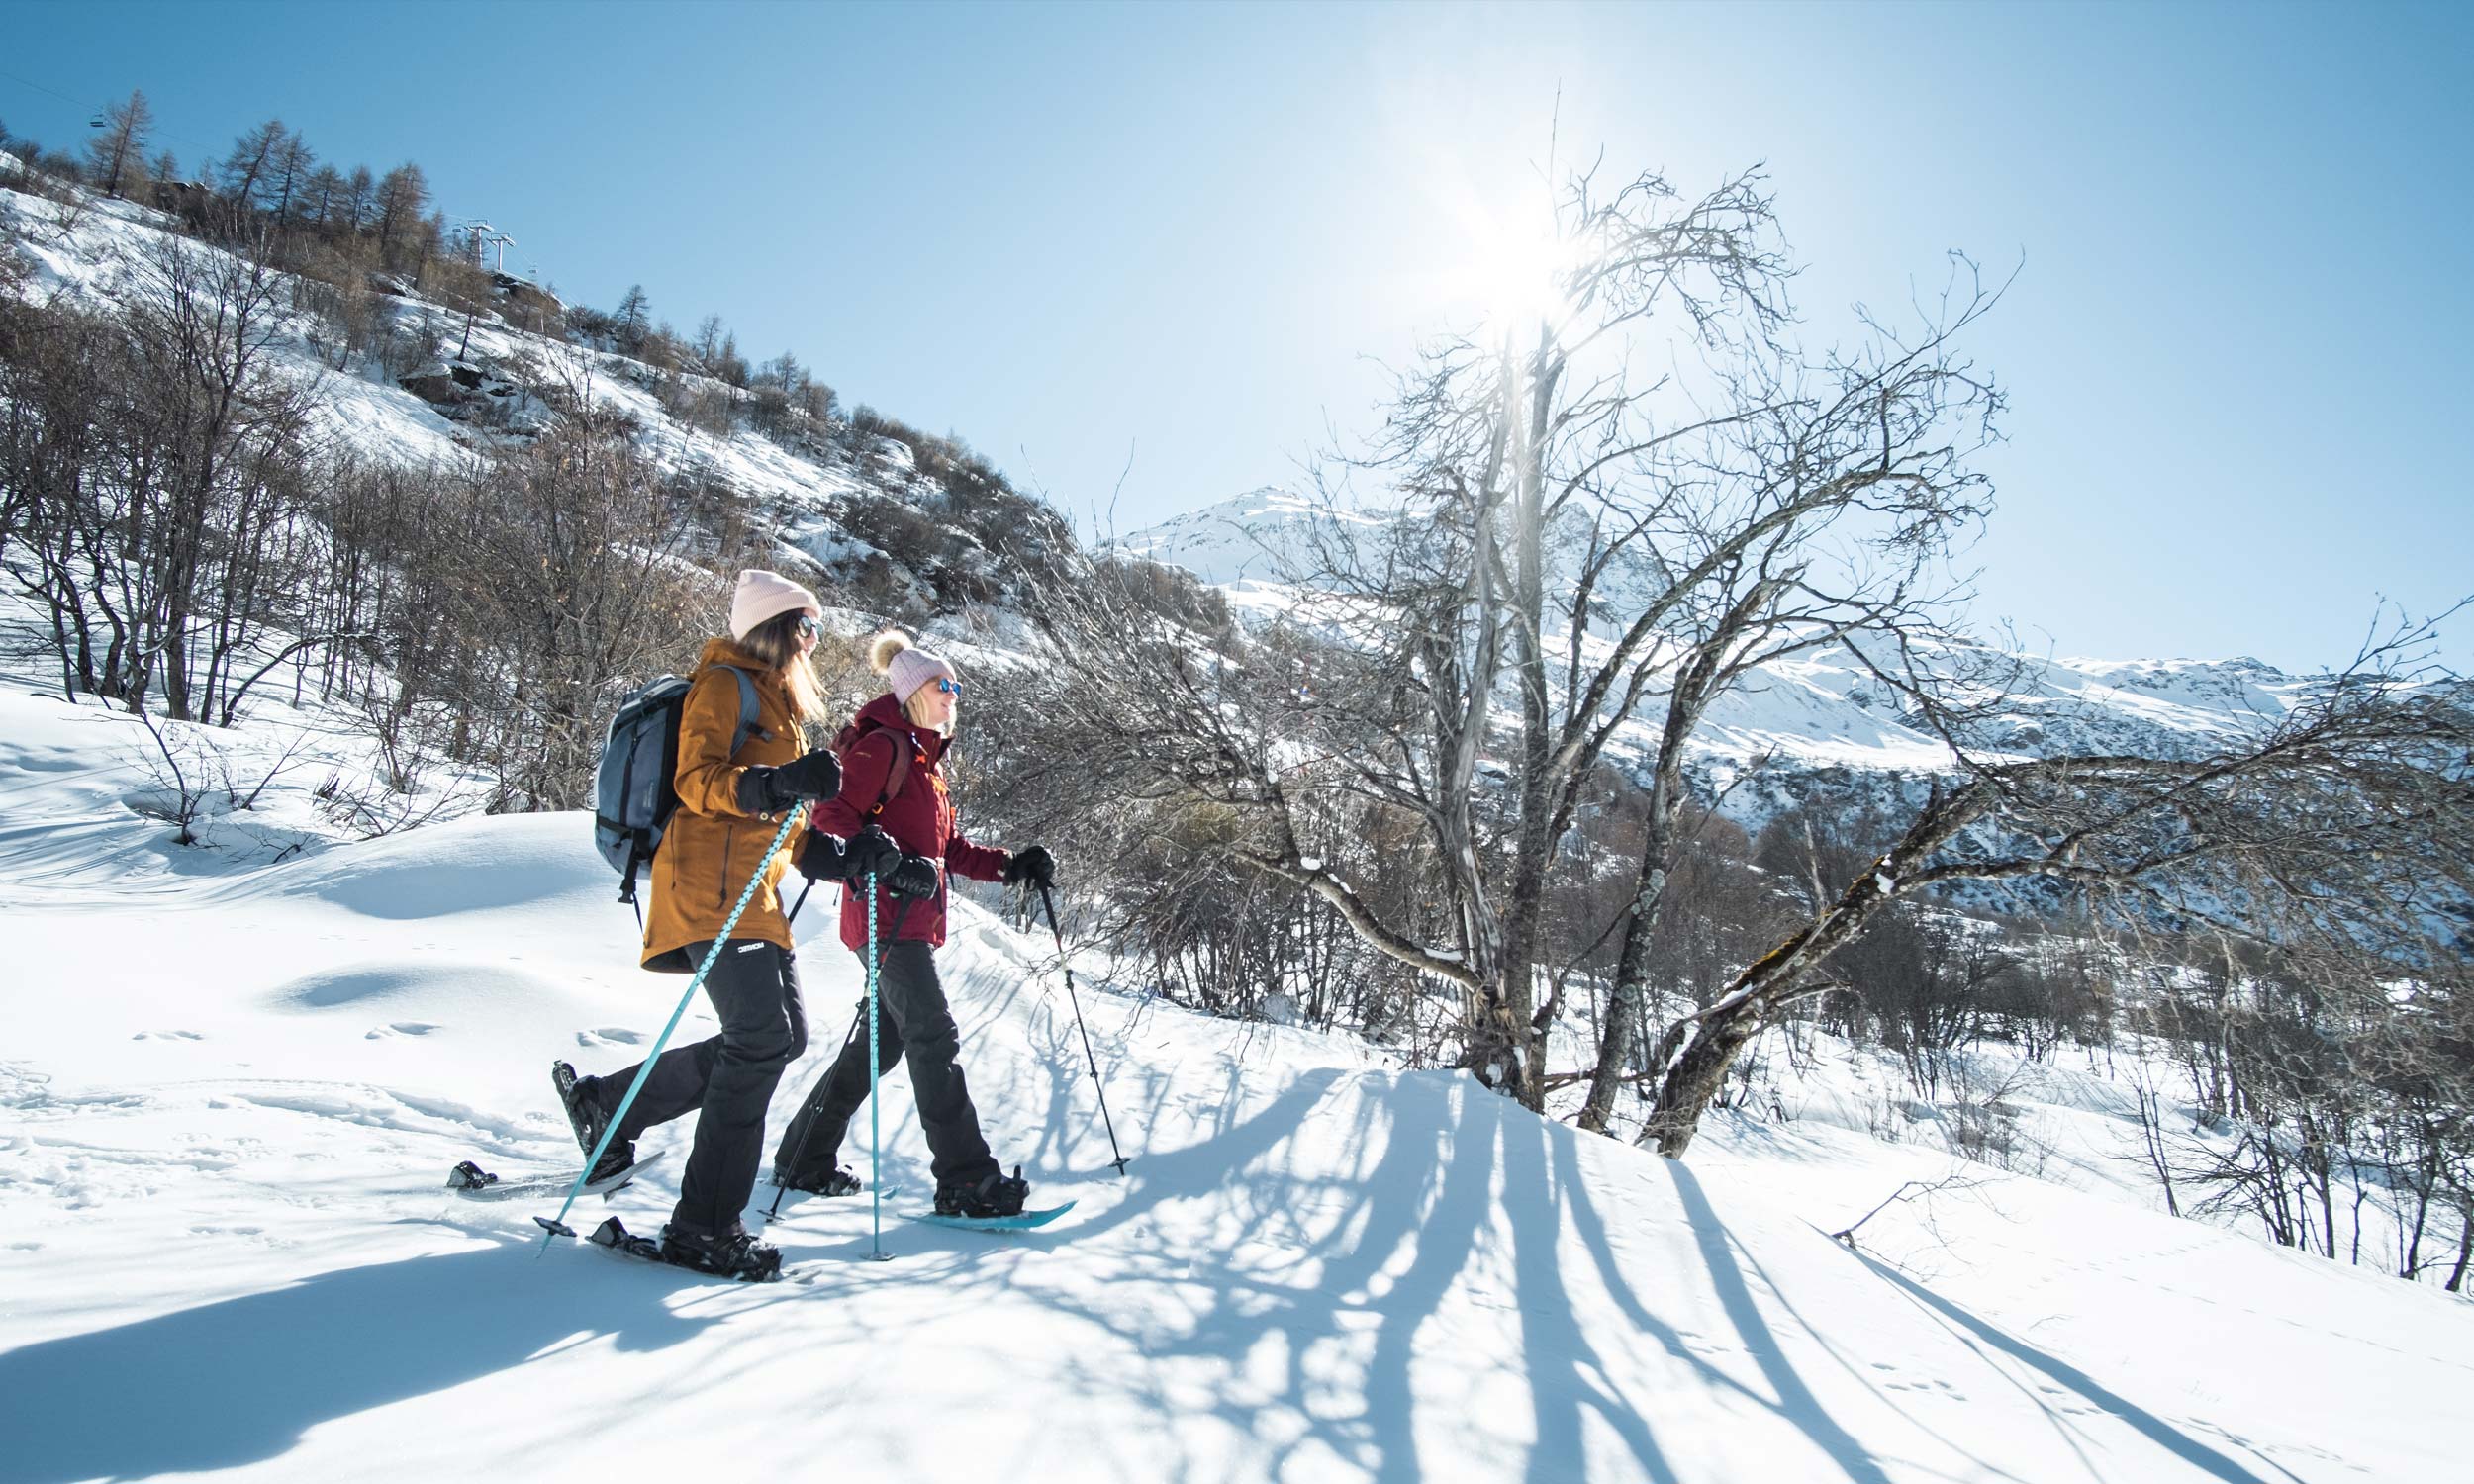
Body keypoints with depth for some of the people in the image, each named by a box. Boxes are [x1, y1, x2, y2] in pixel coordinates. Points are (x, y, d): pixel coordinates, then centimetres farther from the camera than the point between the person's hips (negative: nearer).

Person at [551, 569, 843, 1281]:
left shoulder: (779, 701, 25)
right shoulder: (723, 684, -2)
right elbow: (696, 781, -16)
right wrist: (779, 784, -32)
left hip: (752, 891, 10)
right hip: (709, 883, -10)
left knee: (782, 1035, 5)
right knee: (761, 1037, -18)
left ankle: (606, 1103, 17)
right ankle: (704, 1227, -14)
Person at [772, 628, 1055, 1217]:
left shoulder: (928, 759, 21)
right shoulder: (884, 747, -8)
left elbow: (949, 848, 24)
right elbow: (833, 815, -19)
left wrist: (1011, 866, 12)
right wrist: (891, 863, -31)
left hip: (915, 921, 10)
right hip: (887, 919, -10)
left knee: (883, 1041, 14)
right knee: (935, 1037, -12)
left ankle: (804, 1160, 25)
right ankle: (966, 1180, -11)